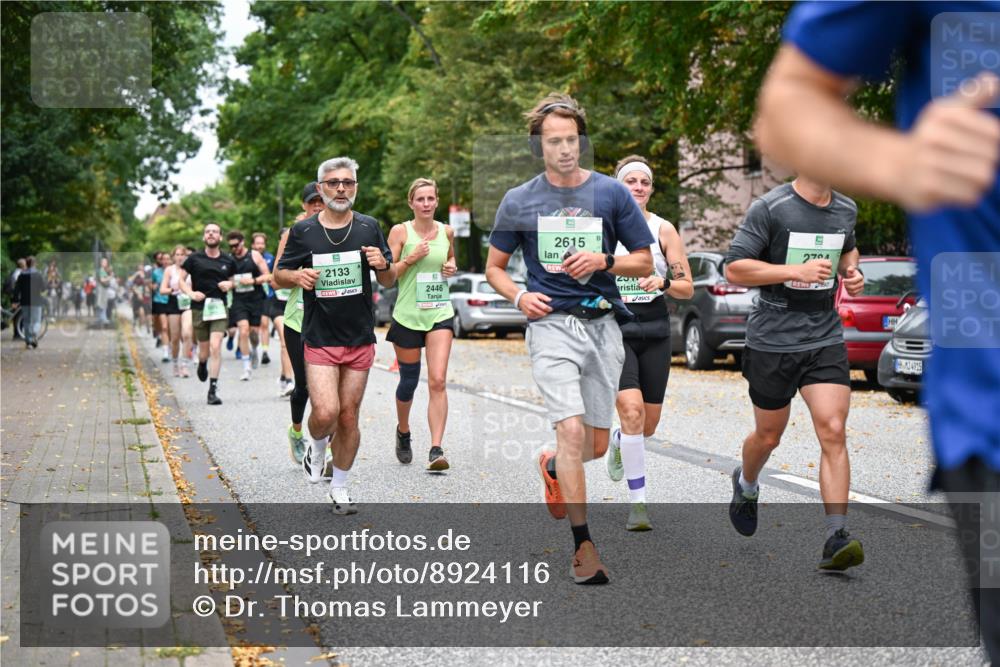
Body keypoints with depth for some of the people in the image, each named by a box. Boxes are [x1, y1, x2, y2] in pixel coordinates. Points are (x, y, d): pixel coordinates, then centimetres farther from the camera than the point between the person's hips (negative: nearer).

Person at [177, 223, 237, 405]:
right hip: (199, 308, 0)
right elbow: (181, 279, 5)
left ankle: (213, 389, -10)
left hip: (219, 308, 0)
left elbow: (232, 280, 21)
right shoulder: (194, 258, 0)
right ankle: (202, 365, 46)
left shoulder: (228, 261, 6)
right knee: (204, 351, 7)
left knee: (215, 347, -14)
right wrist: (191, 293, -13)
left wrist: (229, 284, -2)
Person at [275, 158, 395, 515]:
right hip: (319, 338, -2)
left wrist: (383, 264, -14)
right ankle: (317, 446, 18)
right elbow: (278, 276, 8)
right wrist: (297, 276, -14)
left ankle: (339, 488, 23)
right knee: (326, 412, -17)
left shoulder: (369, 228, 4)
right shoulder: (302, 231, 0)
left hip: (360, 338, 2)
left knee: (349, 416, 6)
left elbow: (390, 280, 9)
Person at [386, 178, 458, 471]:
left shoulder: (447, 232, 6)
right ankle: (403, 432, 39)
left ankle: (436, 450, -17)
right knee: (409, 381, 10)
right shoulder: (400, 232, -3)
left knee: (438, 381, -13)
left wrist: (452, 268, 4)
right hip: (407, 315, -1)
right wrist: (411, 258, -19)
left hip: (440, 314, 1)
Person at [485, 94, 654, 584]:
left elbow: (644, 262, 8)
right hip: (551, 324, -2)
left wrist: (603, 261, -12)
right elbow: (494, 267, 13)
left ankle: (553, 468, 44)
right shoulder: (518, 202, 4)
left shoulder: (612, 193, 4)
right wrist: (519, 296, -8)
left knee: (595, 447, 8)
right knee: (571, 430, -18)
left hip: (603, 325, 2)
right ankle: (583, 546, -13)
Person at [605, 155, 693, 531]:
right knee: (632, 410, -21)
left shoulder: (663, 230, 2)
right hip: (614, 329, -2)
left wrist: (664, 282, -17)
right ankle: (637, 503, -14)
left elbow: (687, 288, 1)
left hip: (654, 331, 3)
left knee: (648, 424, 8)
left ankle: (619, 443, 45)